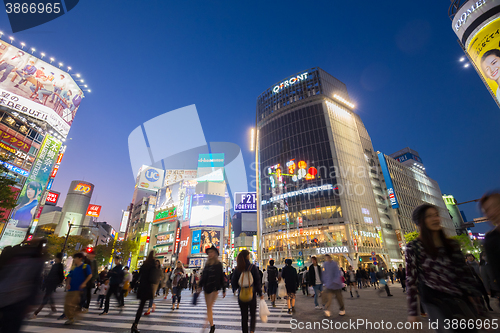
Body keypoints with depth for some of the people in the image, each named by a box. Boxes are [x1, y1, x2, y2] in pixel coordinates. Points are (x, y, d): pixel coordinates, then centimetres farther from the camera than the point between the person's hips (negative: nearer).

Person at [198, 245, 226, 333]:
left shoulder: (218, 264, -5)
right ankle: (212, 326, 23)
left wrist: (224, 290, -1)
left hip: (214, 289, -5)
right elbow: (203, 276, 12)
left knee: (210, 307, -9)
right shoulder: (207, 264, 9)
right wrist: (200, 286, 2)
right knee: (208, 308, 10)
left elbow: (222, 277, -3)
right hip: (206, 288, 5)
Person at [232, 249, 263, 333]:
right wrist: (260, 293, 3)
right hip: (252, 294, -2)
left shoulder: (238, 268, -4)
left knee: (244, 316, 16)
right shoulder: (253, 267, -11)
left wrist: (235, 289, 23)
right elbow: (258, 281, -7)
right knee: (253, 314, 16)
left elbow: (233, 282, 3)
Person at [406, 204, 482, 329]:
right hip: (434, 300, -5)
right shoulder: (413, 247, -10)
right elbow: (411, 279, -9)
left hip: (461, 298, 5)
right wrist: (412, 311, -8)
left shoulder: (452, 244, 6)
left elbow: (464, 271, 11)